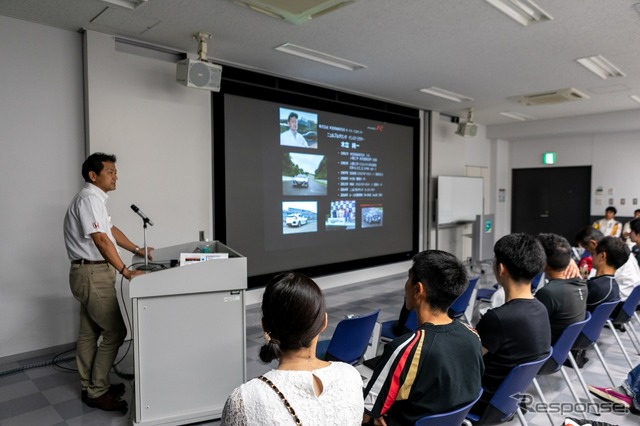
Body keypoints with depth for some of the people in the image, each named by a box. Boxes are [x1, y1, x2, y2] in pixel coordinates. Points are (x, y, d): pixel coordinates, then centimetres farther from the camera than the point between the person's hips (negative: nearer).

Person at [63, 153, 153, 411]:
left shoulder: (95, 198, 13)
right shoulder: (89, 199, -19)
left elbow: (111, 230, 22)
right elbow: (101, 240, -28)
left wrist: (137, 250, 19)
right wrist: (126, 272, -31)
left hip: (91, 273, 10)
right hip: (92, 274, -10)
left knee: (89, 332, 16)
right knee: (115, 331, -5)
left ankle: (91, 386, 29)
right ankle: (97, 392, 6)